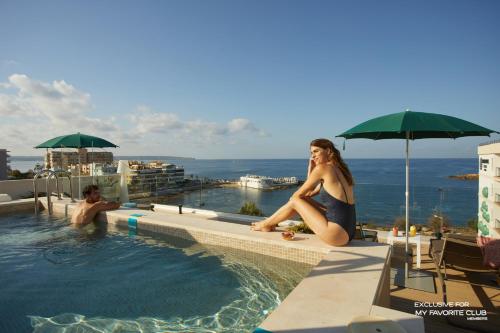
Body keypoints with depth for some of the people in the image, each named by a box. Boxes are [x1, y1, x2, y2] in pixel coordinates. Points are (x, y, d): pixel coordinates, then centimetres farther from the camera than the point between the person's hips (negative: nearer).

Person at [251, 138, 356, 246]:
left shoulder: (323, 167, -12)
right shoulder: (338, 169, 14)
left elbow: (299, 194, -5)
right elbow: (309, 193, 16)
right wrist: (310, 169, 10)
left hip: (337, 234, -9)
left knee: (295, 201, 1)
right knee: (304, 199, 14)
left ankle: (266, 224, 23)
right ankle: (271, 222, 30)